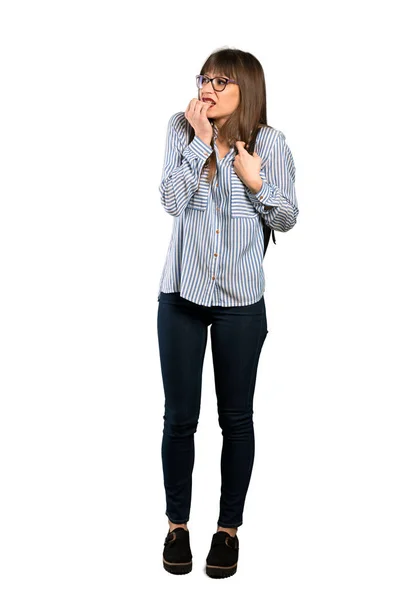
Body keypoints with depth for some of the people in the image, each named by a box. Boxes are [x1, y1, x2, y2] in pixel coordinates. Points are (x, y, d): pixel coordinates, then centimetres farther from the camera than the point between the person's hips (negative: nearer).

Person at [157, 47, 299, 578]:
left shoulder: (270, 142, -3)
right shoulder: (182, 129, -1)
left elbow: (287, 219, 2)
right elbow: (172, 201, -11)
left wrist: (257, 182, -14)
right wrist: (200, 141, -15)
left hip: (241, 299, -1)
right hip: (182, 294, 1)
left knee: (236, 417, 9)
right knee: (180, 417, 8)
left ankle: (229, 528, 26)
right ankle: (177, 524, 27)